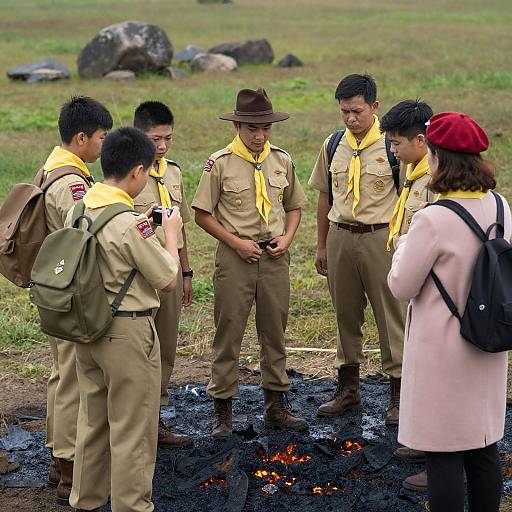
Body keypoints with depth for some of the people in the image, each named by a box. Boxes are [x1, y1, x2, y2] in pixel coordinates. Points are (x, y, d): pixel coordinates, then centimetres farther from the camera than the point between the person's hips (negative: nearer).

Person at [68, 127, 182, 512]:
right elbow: (168, 280, -15)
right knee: (132, 430, 5)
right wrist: (170, 234, -1)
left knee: (92, 419, 21)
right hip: (128, 331, -8)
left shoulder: (78, 210, 2)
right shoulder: (130, 223, -22)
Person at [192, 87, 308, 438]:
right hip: (236, 255, -4)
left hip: (275, 255, 4)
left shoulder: (282, 161, 7)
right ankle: (223, 411, 9)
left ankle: (277, 406, 23)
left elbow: (294, 206, 17)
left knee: (275, 330, 11)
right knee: (229, 332, 0)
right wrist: (236, 243, -11)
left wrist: (287, 238, -1)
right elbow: (203, 214, -3)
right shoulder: (220, 164, -6)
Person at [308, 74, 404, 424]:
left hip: (381, 237, -4)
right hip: (341, 236, 5)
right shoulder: (333, 146, 6)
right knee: (346, 316, 14)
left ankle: (398, 394, 10)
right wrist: (321, 245, 15)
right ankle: (348, 388, 27)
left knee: (391, 316, 0)